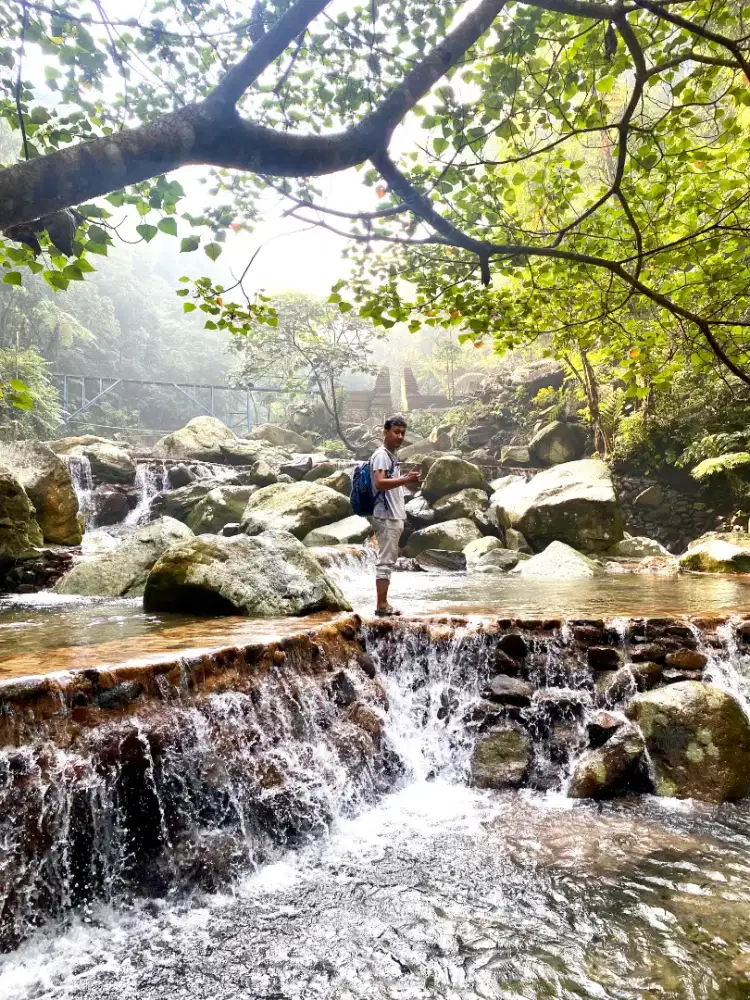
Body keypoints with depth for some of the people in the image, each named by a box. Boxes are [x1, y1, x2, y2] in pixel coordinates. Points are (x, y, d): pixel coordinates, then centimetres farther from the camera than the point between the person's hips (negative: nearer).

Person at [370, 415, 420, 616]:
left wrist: (406, 480, 15)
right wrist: (405, 480, -32)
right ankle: (382, 606, -6)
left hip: (394, 516, 10)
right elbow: (379, 483, -26)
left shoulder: (392, 456, 19)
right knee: (385, 561, -9)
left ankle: (384, 604, 16)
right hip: (387, 517, -10)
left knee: (388, 560, 11)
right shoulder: (381, 455, -11)